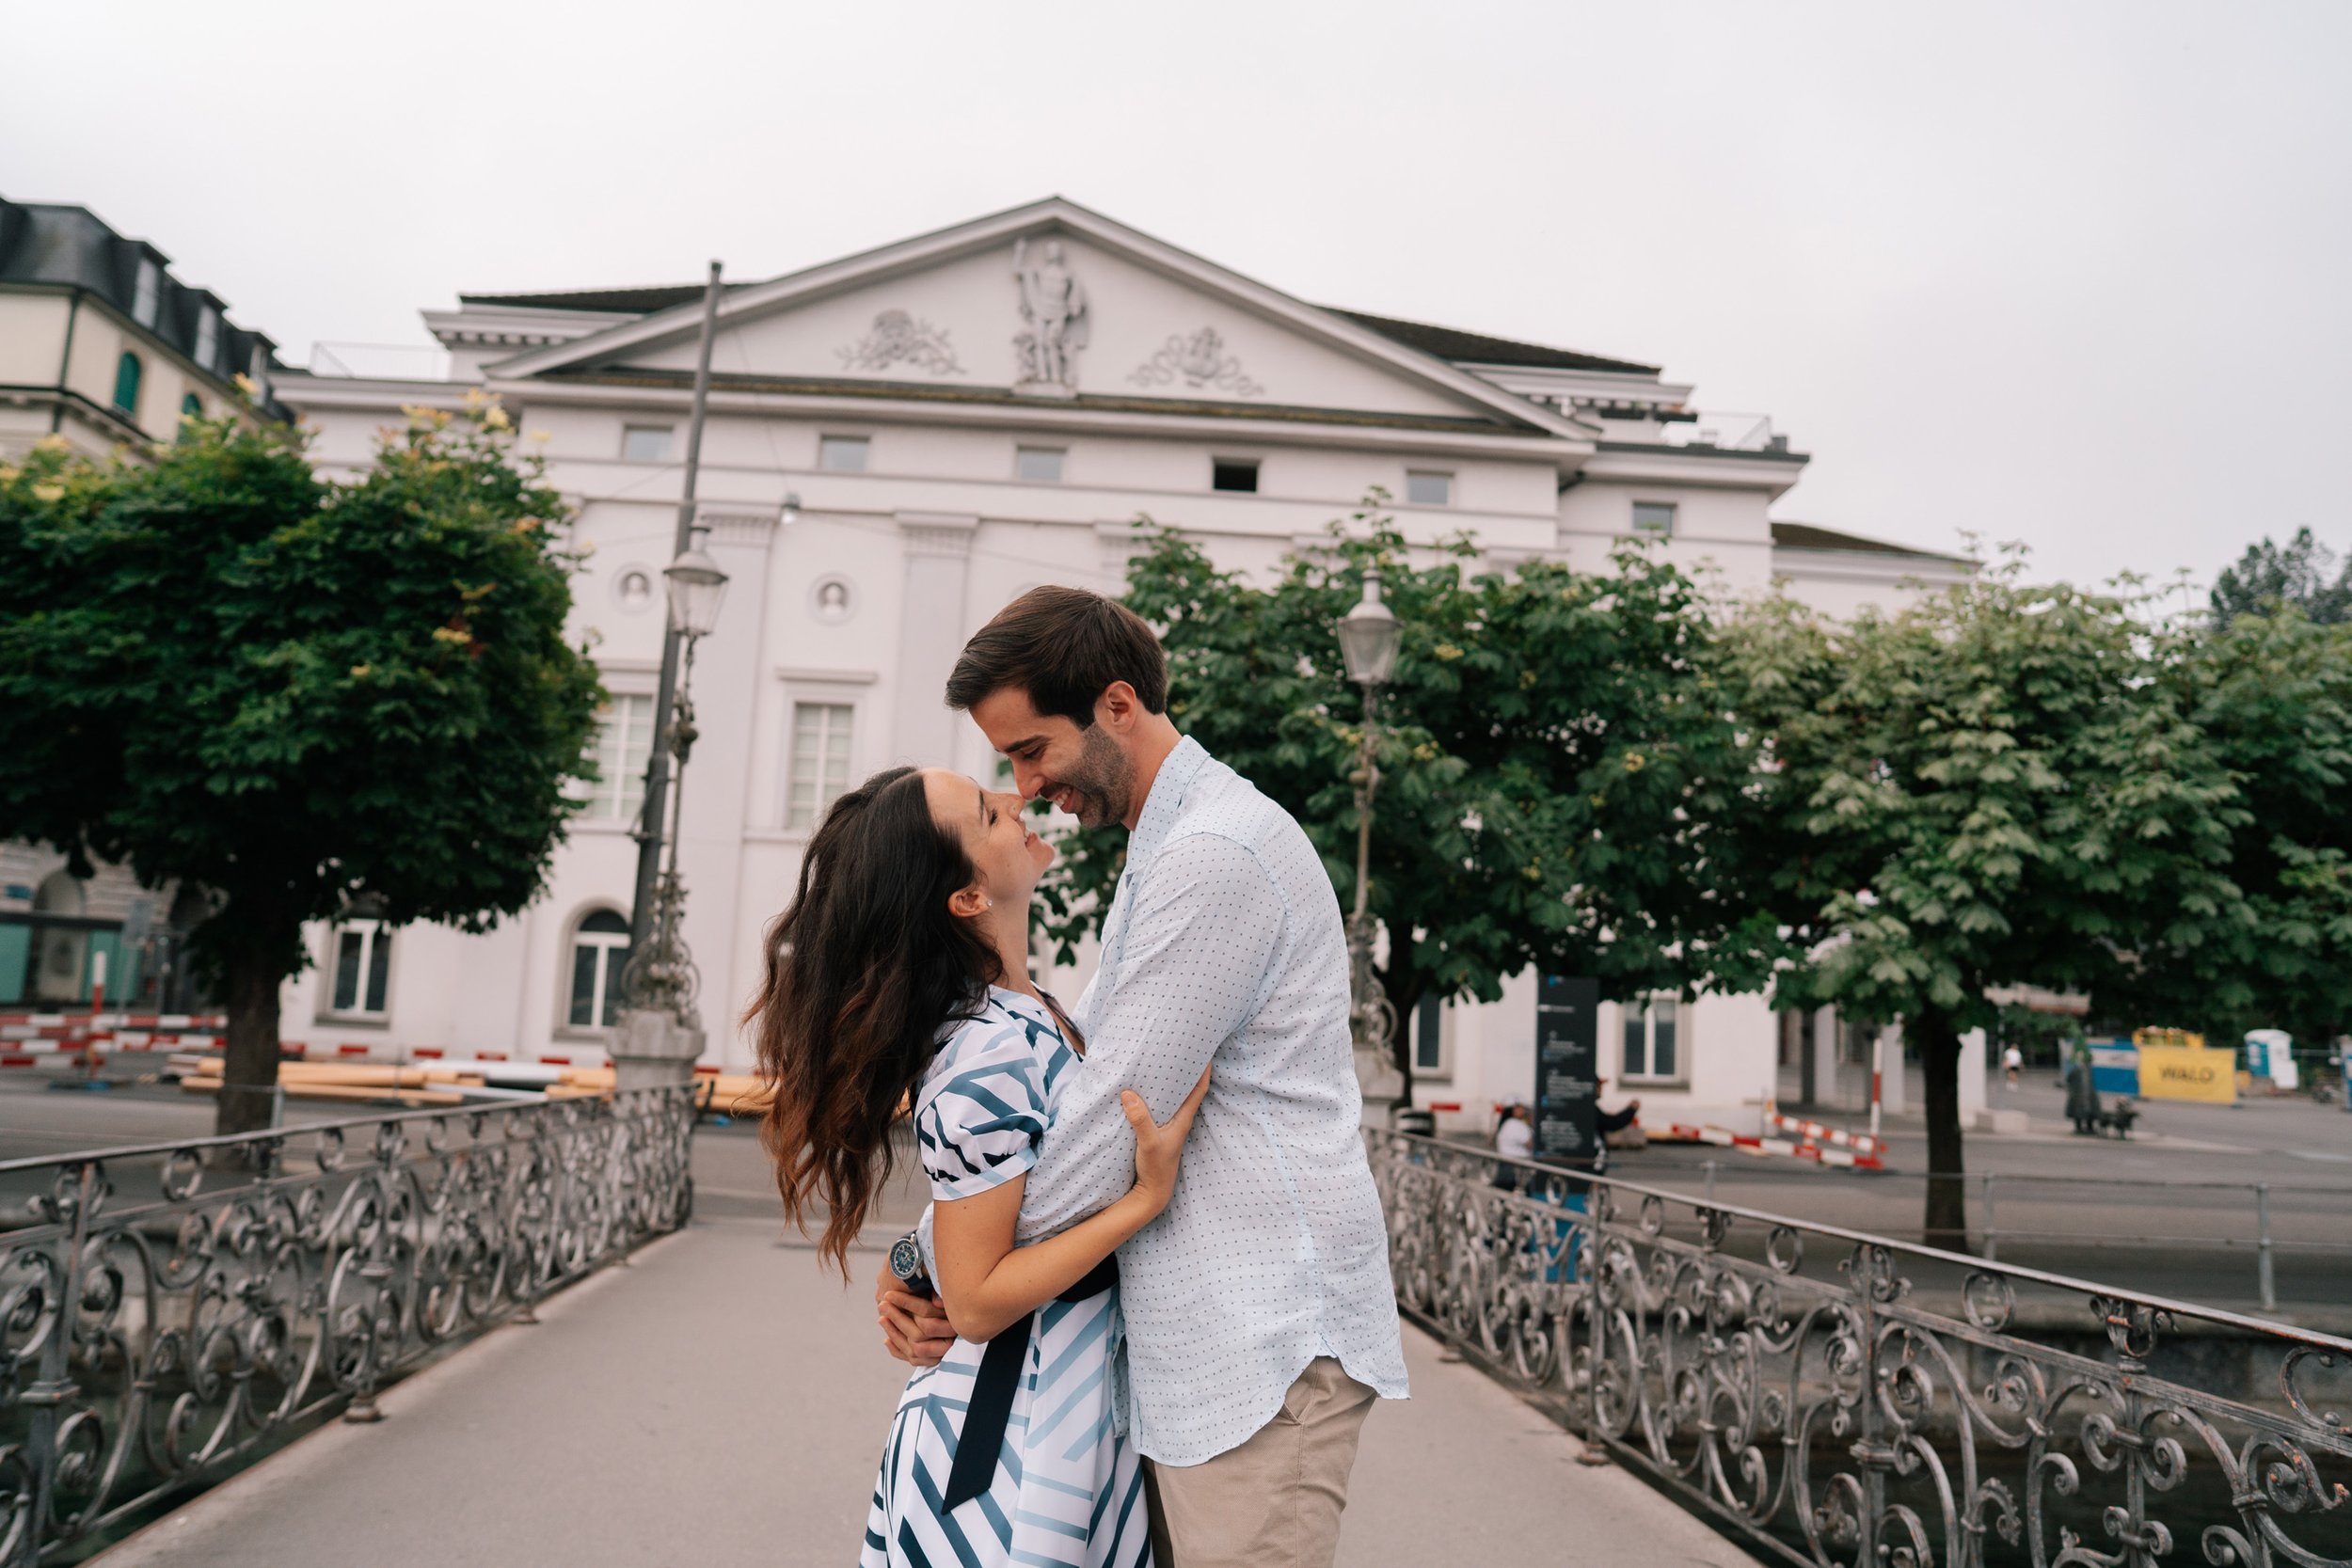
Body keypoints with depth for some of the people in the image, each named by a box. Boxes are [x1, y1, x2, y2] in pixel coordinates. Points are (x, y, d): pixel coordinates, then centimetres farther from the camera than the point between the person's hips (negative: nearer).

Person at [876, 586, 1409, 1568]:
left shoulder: (1216, 856, -18)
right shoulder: (1164, 850, 18)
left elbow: (1105, 1128, -20)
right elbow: (1071, 1064, 18)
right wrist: (927, 1259, 7)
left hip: (1261, 1339, -10)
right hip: (1197, 1340, 10)